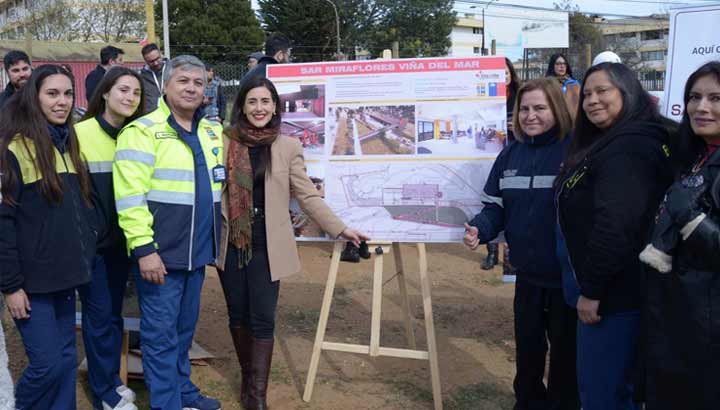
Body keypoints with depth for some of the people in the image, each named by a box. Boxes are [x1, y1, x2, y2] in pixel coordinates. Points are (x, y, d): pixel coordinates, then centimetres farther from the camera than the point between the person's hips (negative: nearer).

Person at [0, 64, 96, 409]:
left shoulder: (69, 143, 11)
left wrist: (86, 255, 14)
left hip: (64, 274, 7)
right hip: (31, 279, -7)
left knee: (66, 359, 12)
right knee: (48, 364, -3)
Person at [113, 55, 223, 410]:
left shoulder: (213, 132, 12)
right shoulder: (143, 131, -10)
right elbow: (130, 195, -17)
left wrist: (217, 238, 18)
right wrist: (143, 248, -21)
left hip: (196, 250, 7)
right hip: (159, 251, -6)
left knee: (185, 327, 19)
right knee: (161, 332, 2)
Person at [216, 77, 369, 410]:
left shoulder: (288, 147, -2)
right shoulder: (225, 142, 1)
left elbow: (308, 196, 0)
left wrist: (340, 228, -4)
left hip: (267, 244, -2)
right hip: (230, 242, 2)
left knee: (262, 318, -1)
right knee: (238, 314, 12)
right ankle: (248, 376, 31)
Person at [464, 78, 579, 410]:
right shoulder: (510, 154, 3)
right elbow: (495, 206, 5)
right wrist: (480, 228, -16)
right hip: (527, 273, 5)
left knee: (566, 350, 13)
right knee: (527, 346, 19)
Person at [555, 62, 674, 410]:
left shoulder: (628, 148, -19)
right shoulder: (613, 145, 15)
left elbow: (616, 226, -28)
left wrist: (591, 290, -21)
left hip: (615, 292, -11)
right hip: (616, 289, 11)